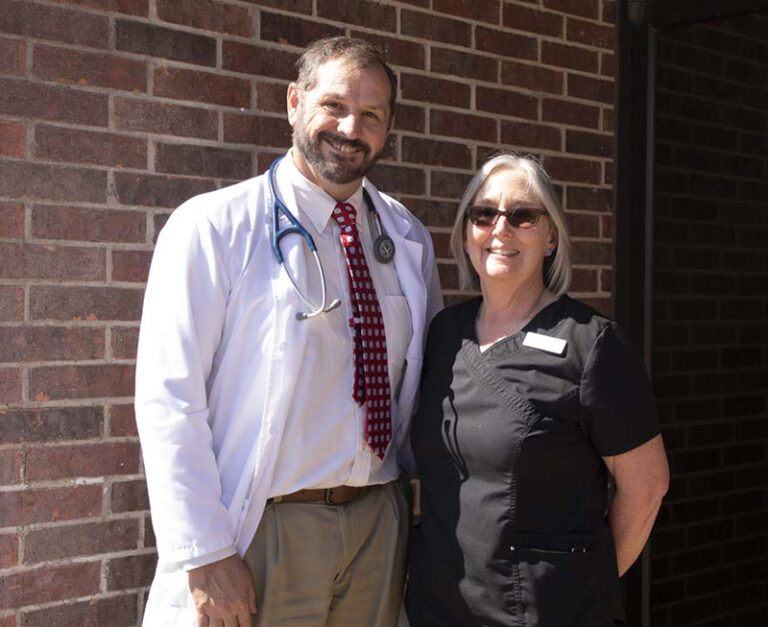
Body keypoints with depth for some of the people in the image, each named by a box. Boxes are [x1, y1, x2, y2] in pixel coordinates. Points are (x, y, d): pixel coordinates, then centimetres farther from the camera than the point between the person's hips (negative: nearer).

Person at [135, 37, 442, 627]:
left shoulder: (409, 241, 7)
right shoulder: (213, 227, -8)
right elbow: (168, 401, -12)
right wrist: (204, 557, -16)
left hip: (379, 526, 5)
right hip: (267, 530, -4)